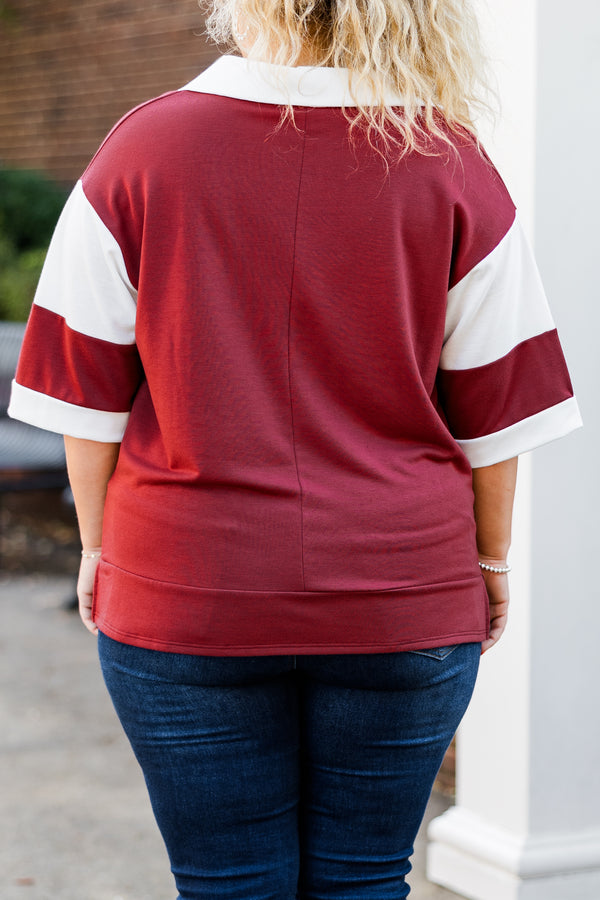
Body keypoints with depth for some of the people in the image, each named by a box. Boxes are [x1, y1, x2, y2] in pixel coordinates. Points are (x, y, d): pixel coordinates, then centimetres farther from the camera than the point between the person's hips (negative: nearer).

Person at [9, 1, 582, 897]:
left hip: (187, 594, 0)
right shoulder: (450, 166, -4)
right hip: (402, 602, 1)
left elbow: (90, 395, -2)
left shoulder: (142, 150, -6)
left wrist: (99, 548, 12)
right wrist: (490, 559, 15)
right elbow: (493, 410, 1)